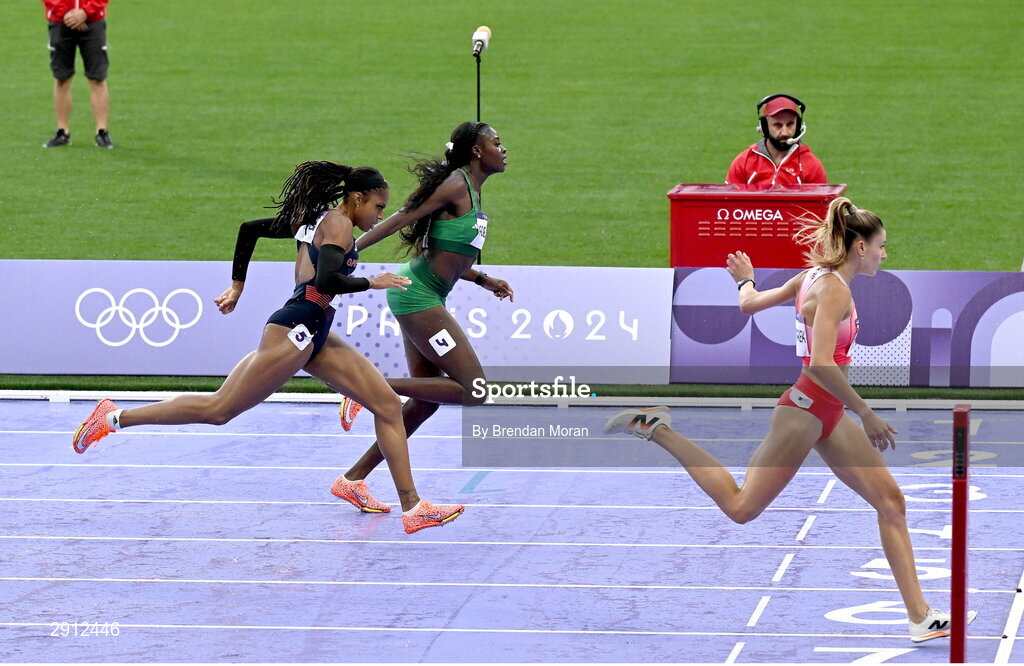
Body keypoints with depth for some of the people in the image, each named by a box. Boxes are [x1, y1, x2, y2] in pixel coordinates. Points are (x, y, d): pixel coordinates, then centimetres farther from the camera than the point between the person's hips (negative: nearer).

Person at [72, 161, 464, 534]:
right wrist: (371, 283, -8)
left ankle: (412, 508, -1)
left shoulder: (313, 220, 19)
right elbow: (326, 280, -22)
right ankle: (114, 418, 3)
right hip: (296, 329, -10)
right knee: (219, 410, -6)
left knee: (388, 406, 2)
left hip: (314, 337, 10)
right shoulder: (338, 223, -8)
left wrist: (238, 287, 27)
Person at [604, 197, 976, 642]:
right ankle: (658, 430, 8)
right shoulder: (834, 289, -17)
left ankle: (921, 618, 1)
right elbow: (821, 364, -28)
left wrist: (746, 279, 42)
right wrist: (866, 414, -23)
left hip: (828, 417, 10)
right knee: (741, 507, -2)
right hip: (805, 412, -10)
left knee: (891, 501, 3)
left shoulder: (815, 278, 11)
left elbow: (750, 304, 19)